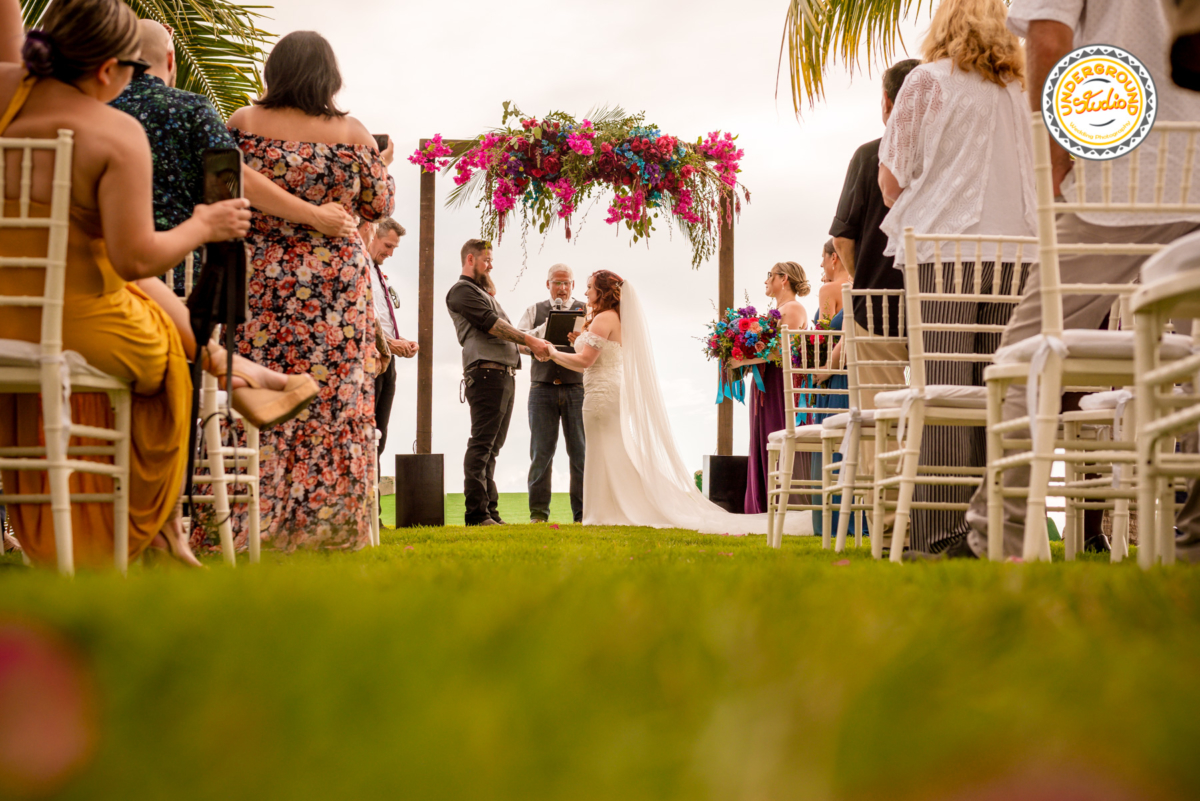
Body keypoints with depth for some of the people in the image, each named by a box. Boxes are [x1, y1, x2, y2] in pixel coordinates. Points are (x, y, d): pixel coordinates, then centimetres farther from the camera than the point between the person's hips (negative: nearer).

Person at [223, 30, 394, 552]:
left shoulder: (244, 123, -1)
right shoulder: (353, 133, -1)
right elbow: (378, 206, 5)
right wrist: (382, 166, 23)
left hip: (262, 280, 0)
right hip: (337, 286, 0)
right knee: (335, 394, 5)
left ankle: (256, 521, 1)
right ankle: (330, 522, 7)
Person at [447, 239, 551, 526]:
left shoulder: (486, 294, 29)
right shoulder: (462, 290, -1)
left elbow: (504, 335, 26)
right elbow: (491, 325, -12)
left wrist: (532, 348, 13)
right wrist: (529, 339, -11)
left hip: (505, 374, 10)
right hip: (486, 371, -10)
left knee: (492, 446, 8)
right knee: (481, 445, -13)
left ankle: (489, 510, 9)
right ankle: (477, 513, -15)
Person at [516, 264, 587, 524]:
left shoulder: (586, 311, 12)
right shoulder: (534, 312, 15)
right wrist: (546, 328, -9)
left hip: (577, 388, 0)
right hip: (542, 388, 1)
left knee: (580, 453, -2)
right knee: (541, 453, -1)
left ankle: (582, 514, 3)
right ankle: (538, 513, 4)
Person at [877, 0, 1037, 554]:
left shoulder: (928, 80, 4)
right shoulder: (1023, 89, 17)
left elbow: (891, 177, 5)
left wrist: (909, 216, 22)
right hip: (1018, 250, 4)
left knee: (944, 391, -6)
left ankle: (942, 530, -10)